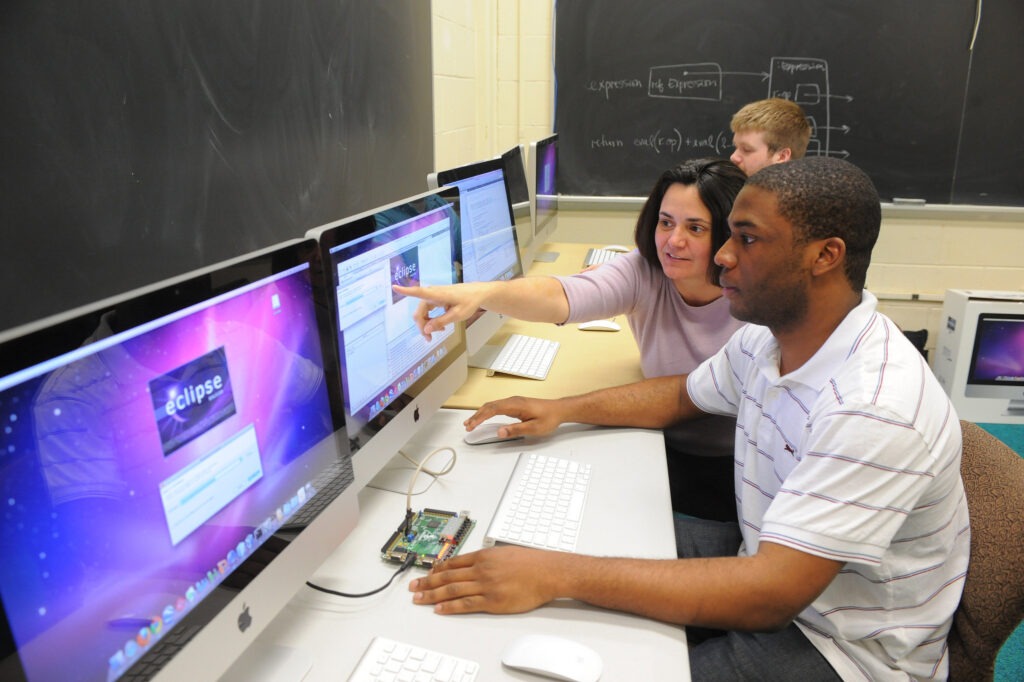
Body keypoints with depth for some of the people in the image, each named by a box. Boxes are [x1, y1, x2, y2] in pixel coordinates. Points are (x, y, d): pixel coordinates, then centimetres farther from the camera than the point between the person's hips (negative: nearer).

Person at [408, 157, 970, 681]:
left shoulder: (875, 408, -32)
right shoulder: (768, 339, -4)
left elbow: (771, 594, -35)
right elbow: (682, 395, 15)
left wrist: (556, 575, -38)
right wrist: (561, 410, 3)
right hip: (773, 569, 8)